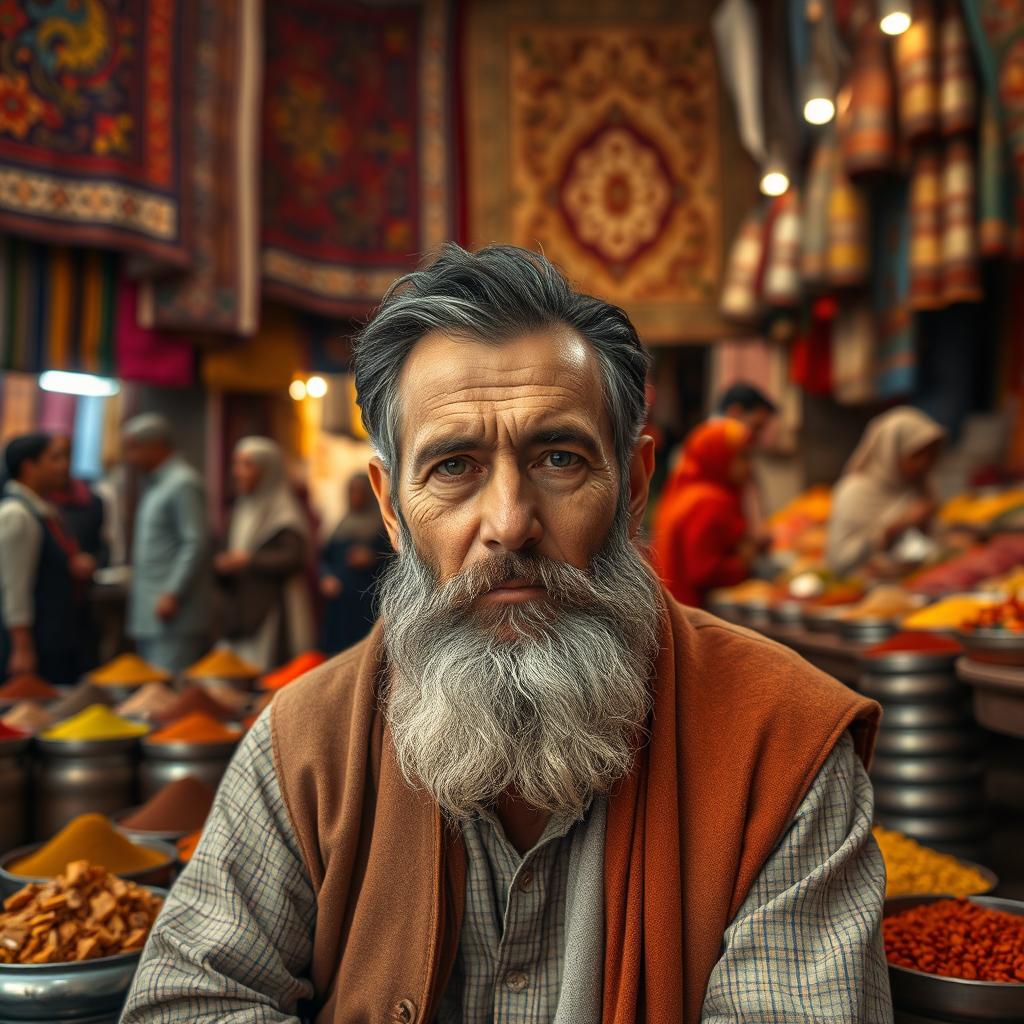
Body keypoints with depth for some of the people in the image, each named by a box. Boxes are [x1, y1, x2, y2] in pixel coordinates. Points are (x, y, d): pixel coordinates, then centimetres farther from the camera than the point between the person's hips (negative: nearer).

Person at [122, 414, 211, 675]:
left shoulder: (183, 484, -9)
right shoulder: (154, 485, 20)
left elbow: (196, 543, -17)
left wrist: (172, 593, -20)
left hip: (174, 616, -10)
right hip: (148, 616, 10)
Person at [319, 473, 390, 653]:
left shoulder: (382, 526, 2)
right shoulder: (343, 526, 16)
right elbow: (325, 558, 16)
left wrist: (373, 559, -16)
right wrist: (326, 577, -2)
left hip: (369, 604, -4)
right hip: (339, 602, 4)